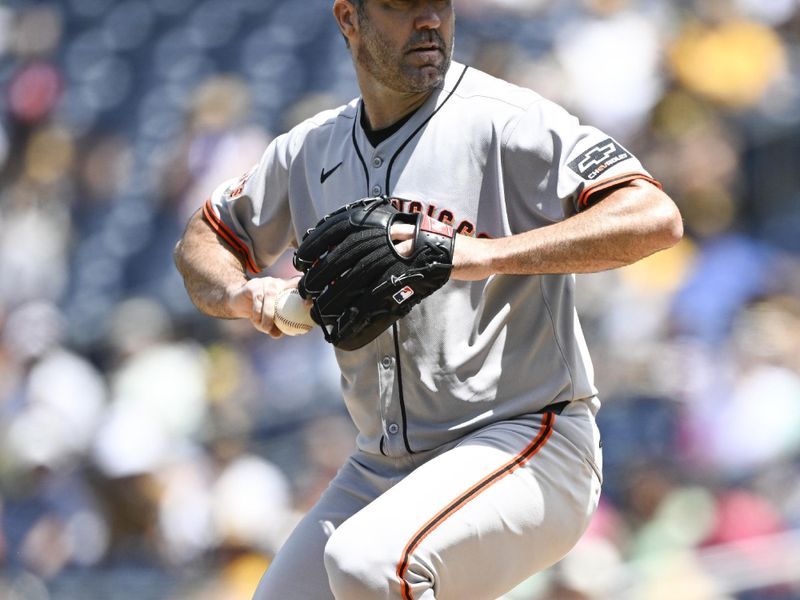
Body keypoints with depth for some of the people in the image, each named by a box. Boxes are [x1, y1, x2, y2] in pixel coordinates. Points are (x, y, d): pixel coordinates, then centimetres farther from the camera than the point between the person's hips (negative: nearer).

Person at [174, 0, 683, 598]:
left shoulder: (504, 120, -11)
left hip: (529, 445, -8)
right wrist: (240, 294, -2)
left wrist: (487, 254, -31)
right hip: (379, 472, 8)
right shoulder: (311, 151, 9)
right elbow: (202, 241, 23)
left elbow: (657, 219, -22)